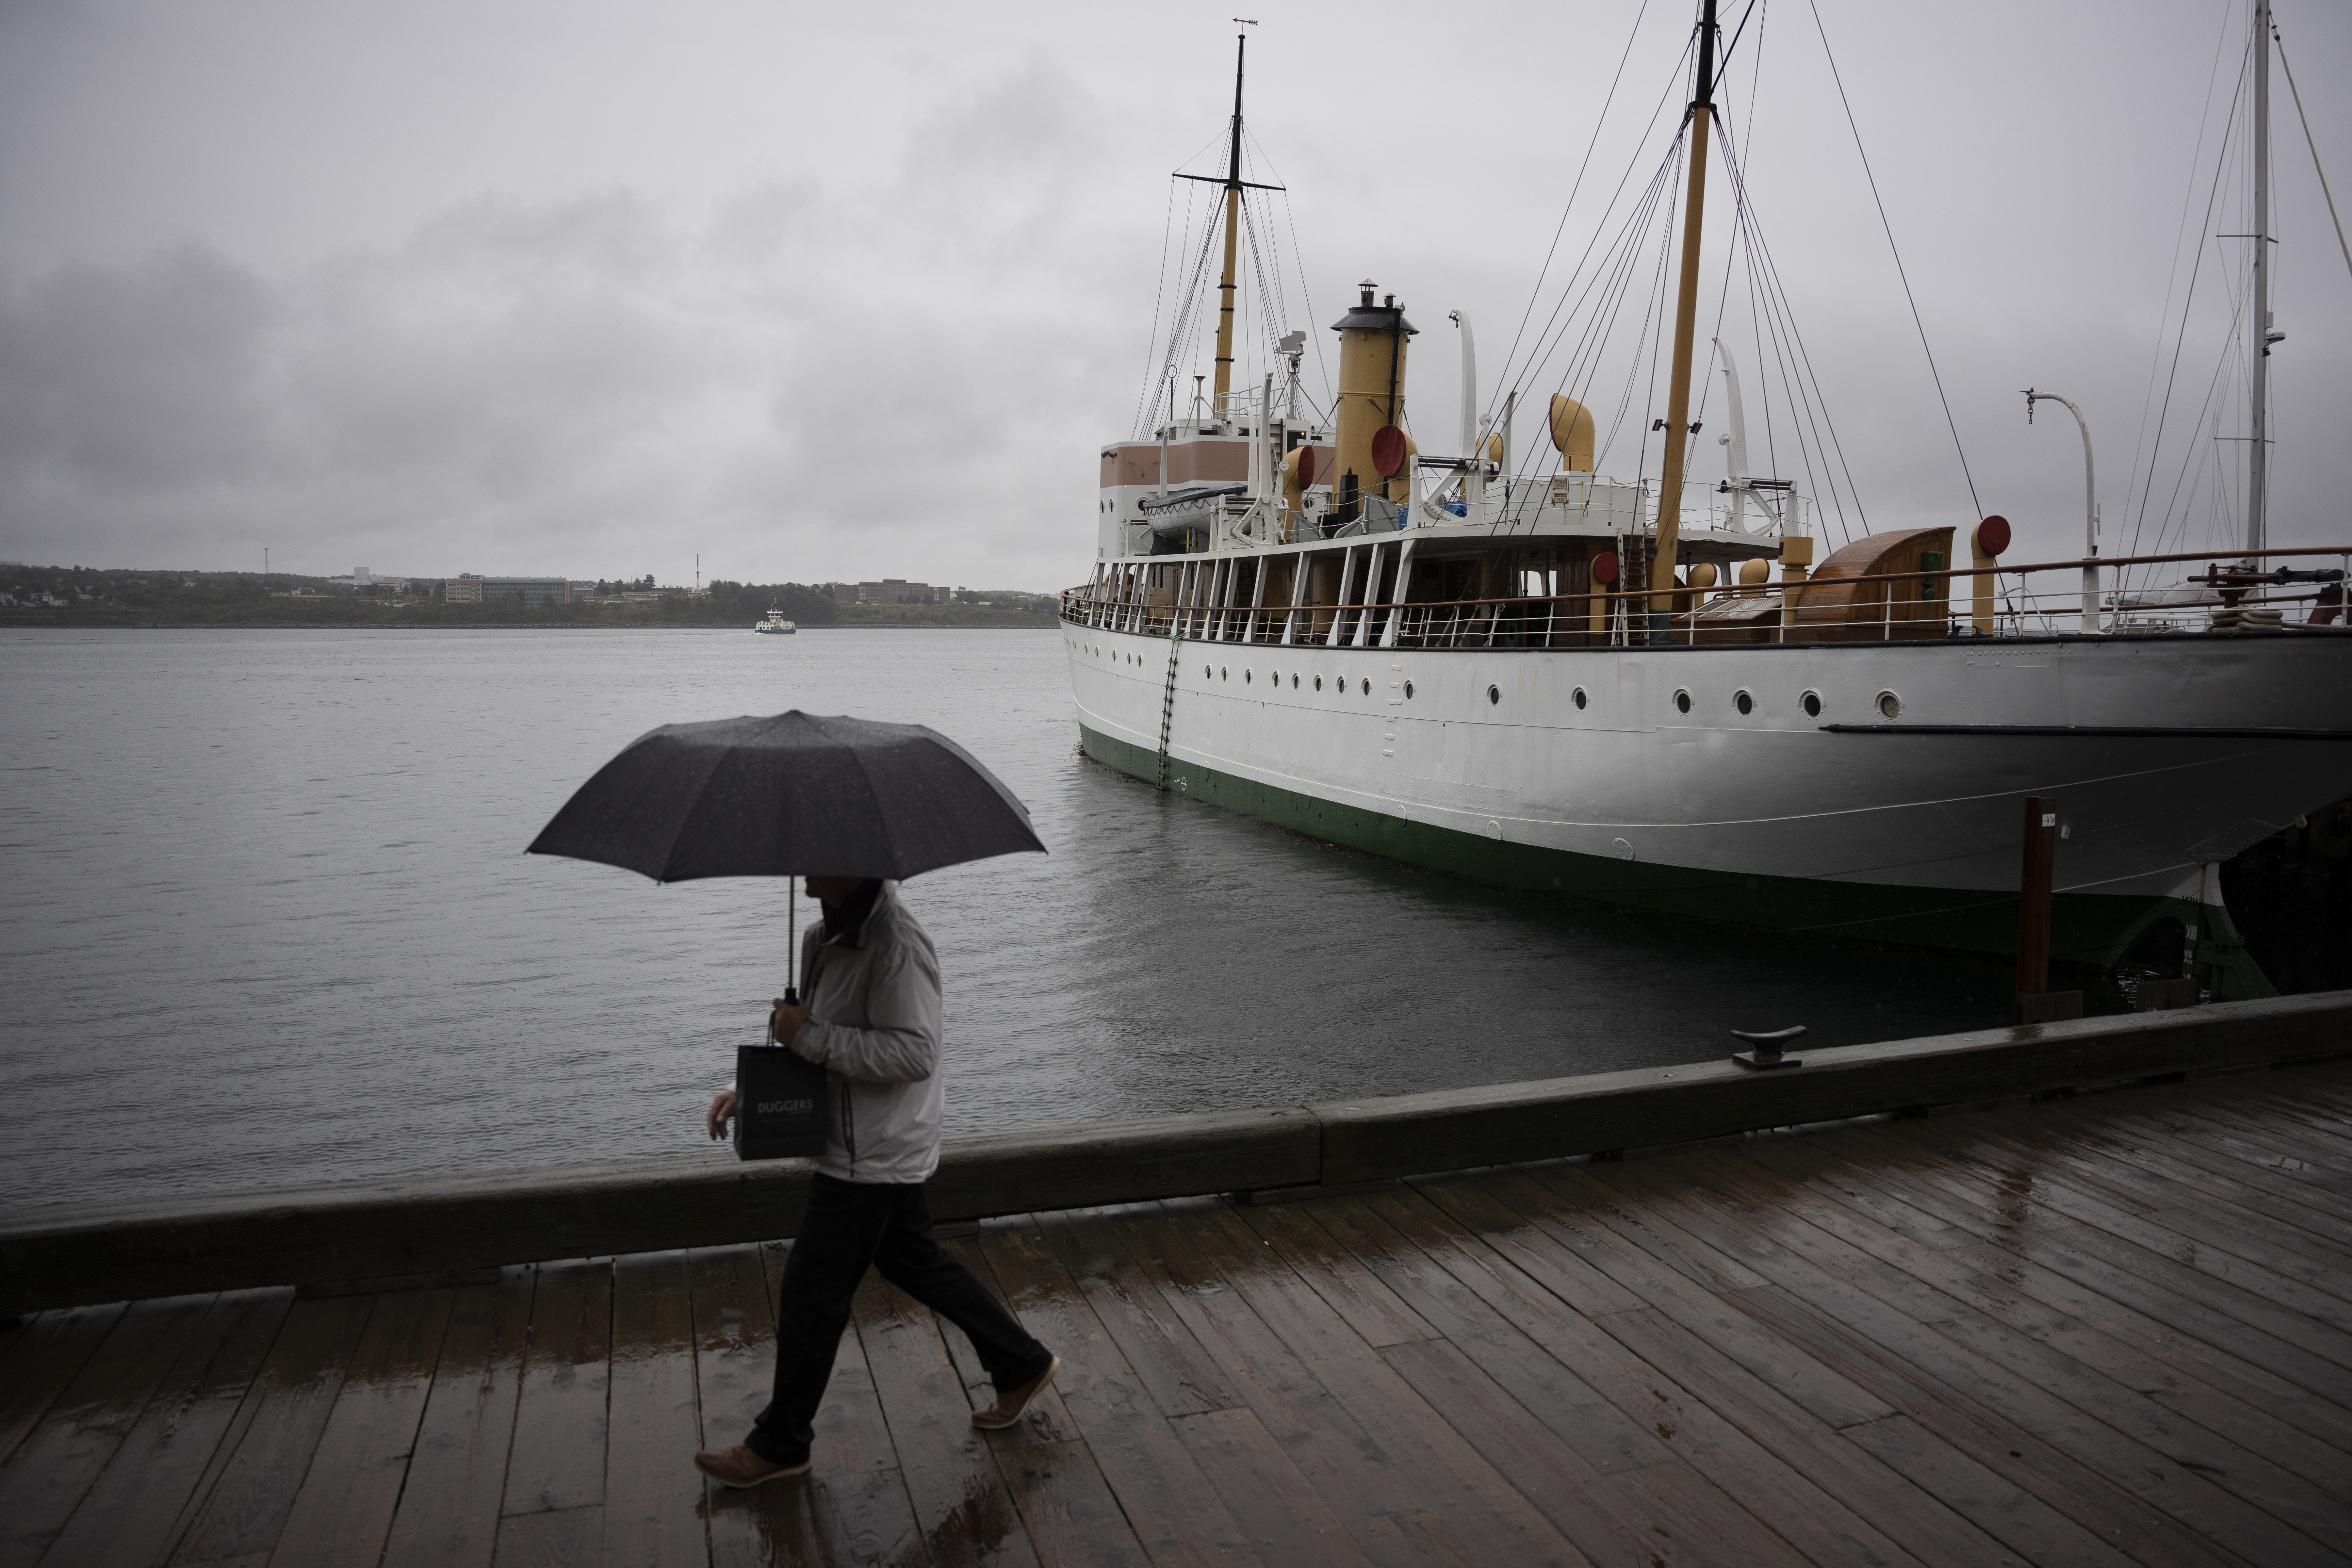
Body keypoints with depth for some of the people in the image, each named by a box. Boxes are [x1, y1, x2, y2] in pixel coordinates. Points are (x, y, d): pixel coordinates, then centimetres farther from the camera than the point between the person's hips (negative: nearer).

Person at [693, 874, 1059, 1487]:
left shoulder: (894, 945, -25)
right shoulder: (830, 936, 6)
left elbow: (914, 1053, -29)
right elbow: (820, 1039, 17)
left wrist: (810, 1035, -26)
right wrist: (748, 1089, 5)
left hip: (872, 1157, -10)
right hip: (888, 1153, 10)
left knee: (811, 1296, 4)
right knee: (918, 1265, 22)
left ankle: (780, 1445, 23)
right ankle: (1023, 1365, 36)